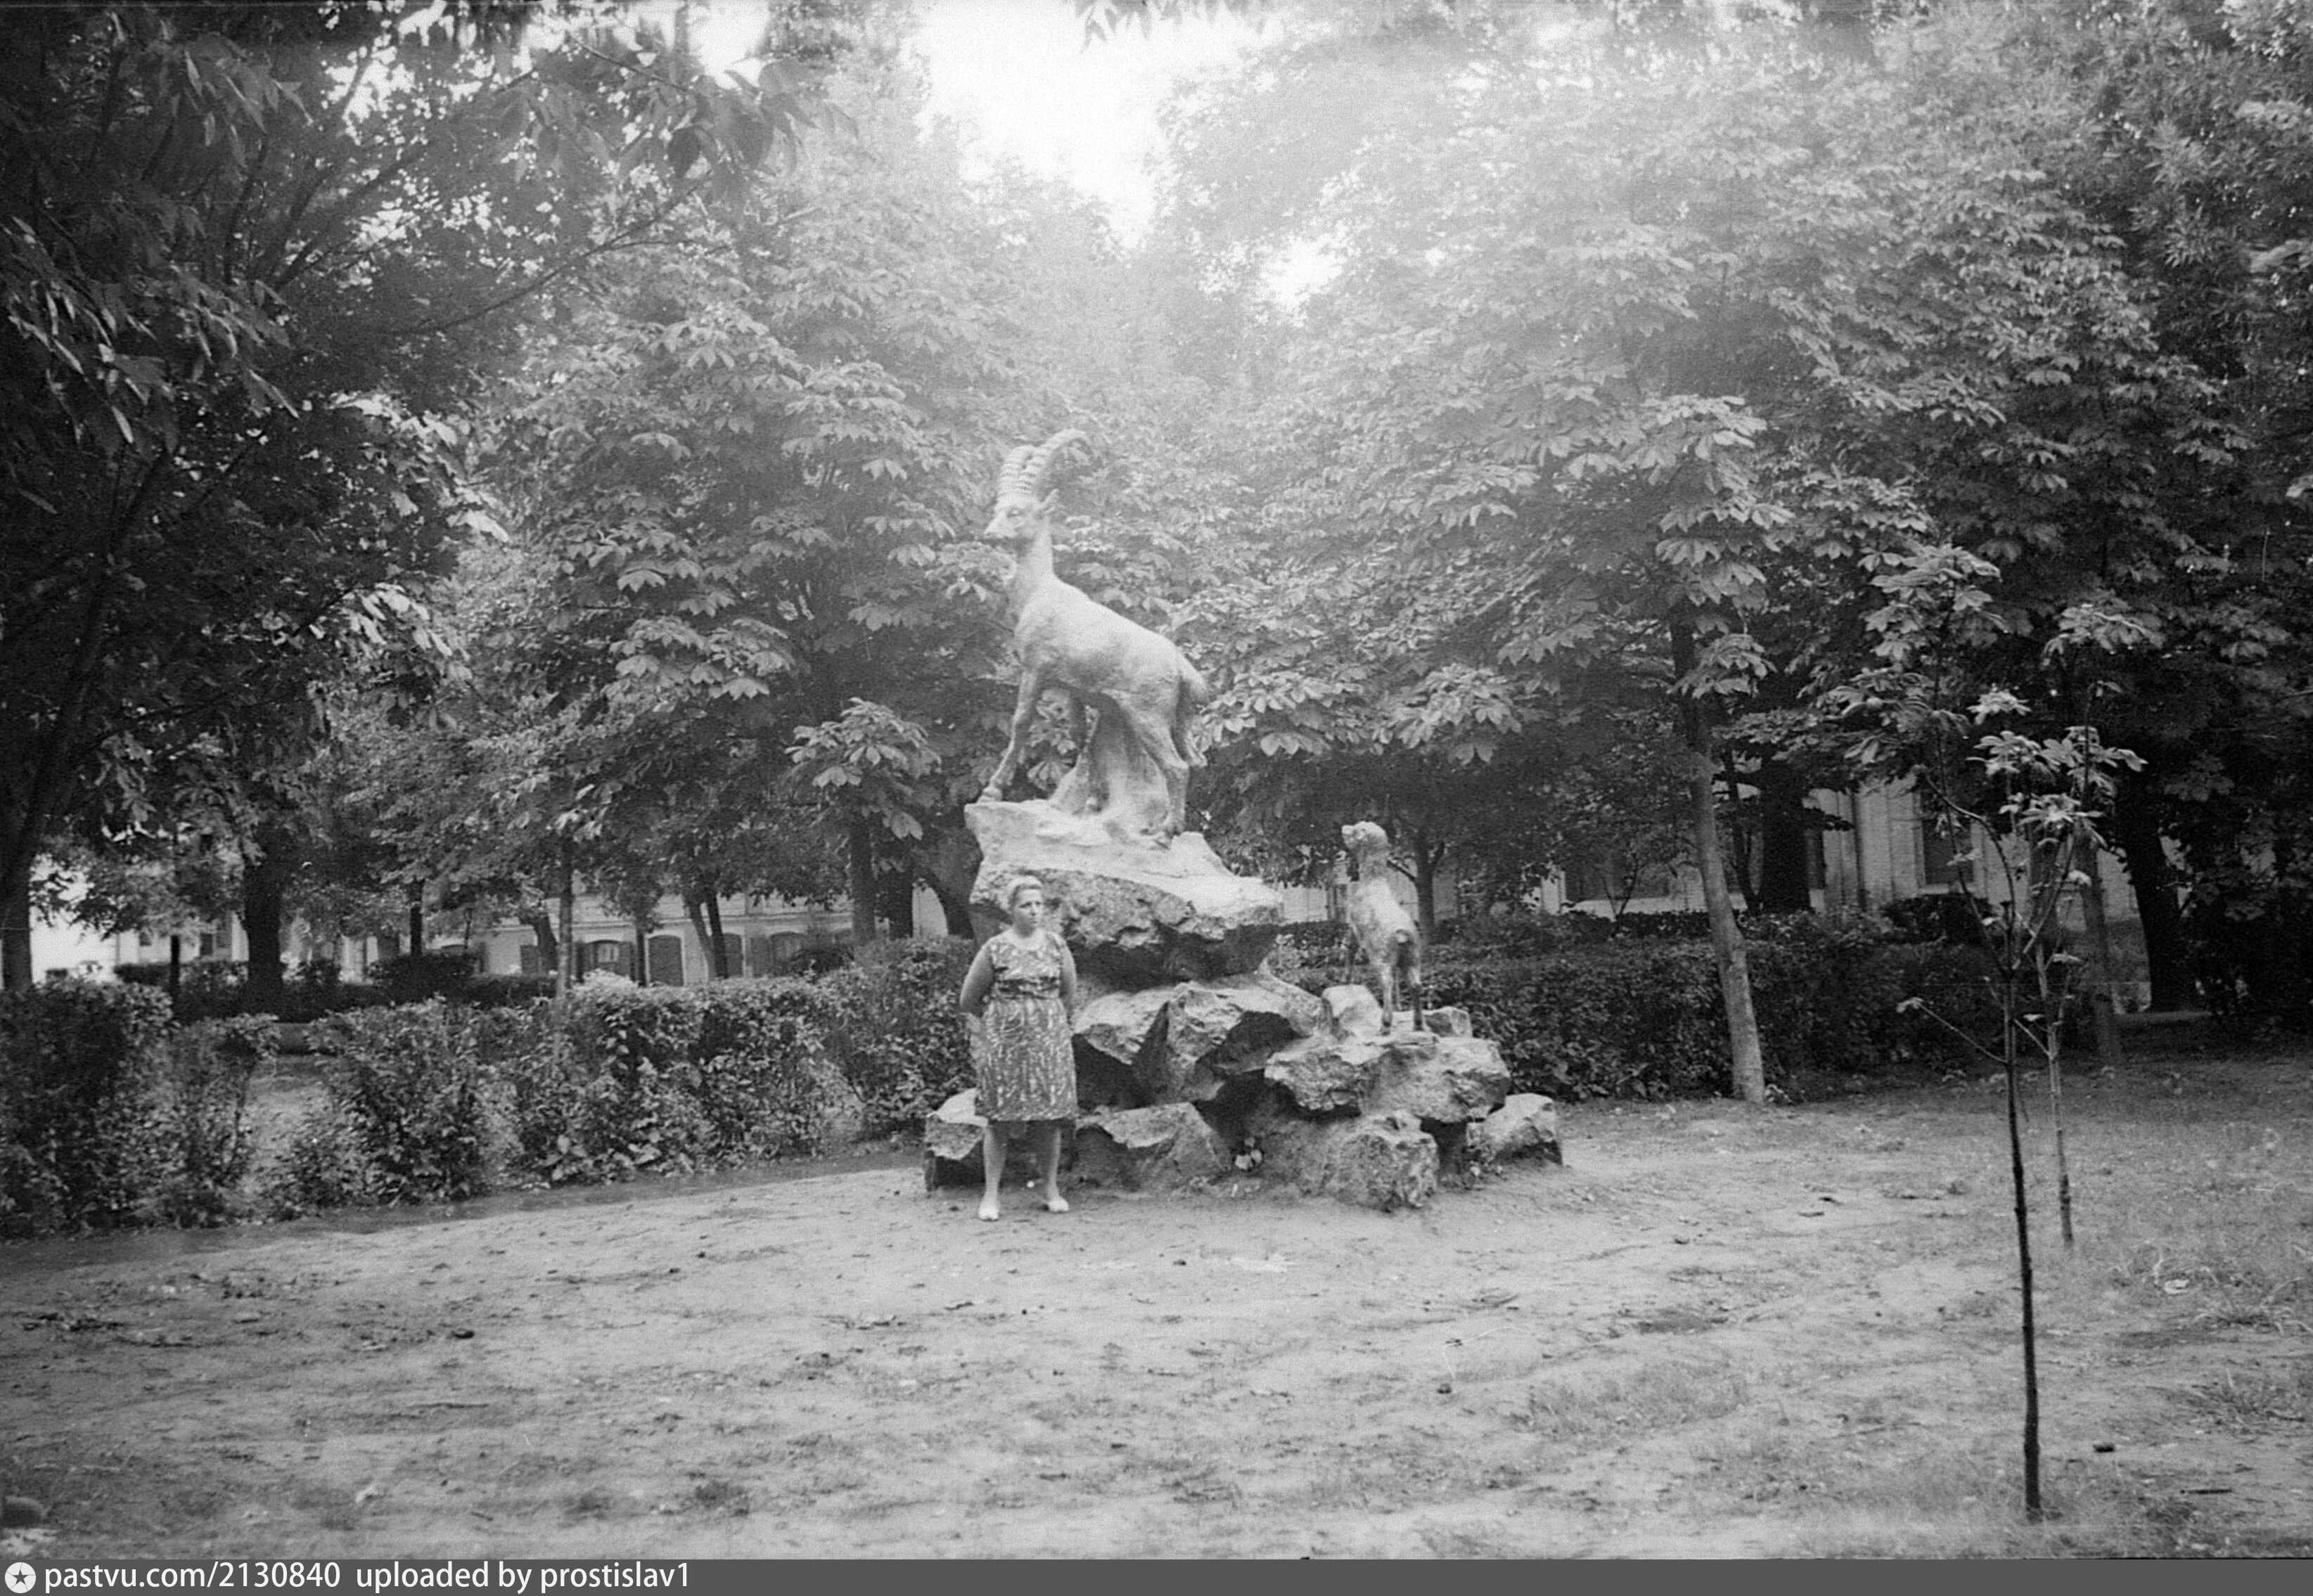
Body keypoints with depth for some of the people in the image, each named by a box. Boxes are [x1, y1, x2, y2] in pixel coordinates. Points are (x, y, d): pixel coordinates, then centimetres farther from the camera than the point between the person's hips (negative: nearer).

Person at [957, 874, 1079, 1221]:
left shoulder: (1055, 944, 4)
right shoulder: (995, 949, -4)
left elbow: (1069, 993, 16)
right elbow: (969, 999, 5)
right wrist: (982, 1031, 8)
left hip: (1050, 1039, 3)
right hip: (1005, 1042, -2)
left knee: (1053, 1118, 3)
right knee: (998, 1119, -1)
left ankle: (1052, 1189, 16)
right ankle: (990, 1195, 6)